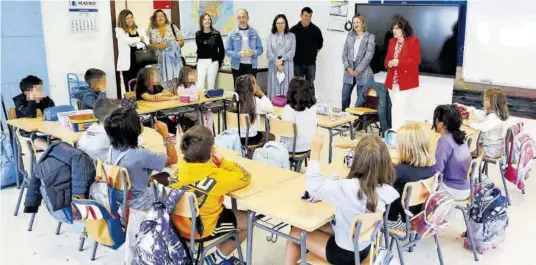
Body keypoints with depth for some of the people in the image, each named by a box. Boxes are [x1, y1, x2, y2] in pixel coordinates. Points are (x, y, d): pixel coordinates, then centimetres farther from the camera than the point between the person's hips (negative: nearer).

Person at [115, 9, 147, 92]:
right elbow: (127, 40, -16)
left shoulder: (140, 30, 15)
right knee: (130, 89, -1)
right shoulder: (119, 30, 4)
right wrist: (140, 39, -4)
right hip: (128, 63, -3)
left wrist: (134, 44, -14)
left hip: (140, 62, 3)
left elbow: (146, 44, 3)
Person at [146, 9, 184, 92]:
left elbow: (182, 41, 6)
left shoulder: (172, 27, 7)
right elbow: (147, 45, 2)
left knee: (176, 80, -3)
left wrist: (174, 45, -12)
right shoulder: (151, 30, 7)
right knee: (164, 82, -5)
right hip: (159, 61, 0)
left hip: (174, 59, 1)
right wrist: (157, 46, -13)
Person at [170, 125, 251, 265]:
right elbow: (245, 177, -17)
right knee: (248, 220, 11)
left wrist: (215, 163, -4)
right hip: (200, 230, -7)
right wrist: (222, 162, -10)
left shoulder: (181, 164, -12)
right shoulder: (214, 176, -31)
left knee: (224, 208, 30)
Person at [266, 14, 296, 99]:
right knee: (274, 88, -1)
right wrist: (277, 63, -13)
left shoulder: (291, 36, 8)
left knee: (286, 87, -2)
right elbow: (269, 52, -1)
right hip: (274, 66, 1)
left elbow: (292, 51, -2)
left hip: (287, 66, -1)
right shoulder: (271, 37, 9)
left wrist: (282, 60, -14)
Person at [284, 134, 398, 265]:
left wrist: (315, 150, -16)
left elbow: (313, 185, -23)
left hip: (346, 254, -6)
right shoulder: (387, 190, -17)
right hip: (366, 247, 6)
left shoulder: (347, 188, -35)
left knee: (295, 233, 14)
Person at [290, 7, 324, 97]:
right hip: (297, 63, 0)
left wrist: (313, 54, 11)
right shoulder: (294, 29, -2)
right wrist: (294, 55, 6)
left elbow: (319, 44, 13)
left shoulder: (316, 30, 0)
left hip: (311, 63, 0)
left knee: (310, 85, 6)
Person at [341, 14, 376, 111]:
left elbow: (369, 56, -9)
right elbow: (344, 53, 8)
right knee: (345, 95, 4)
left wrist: (358, 70, -14)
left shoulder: (370, 37, -1)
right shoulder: (350, 35, 11)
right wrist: (347, 67, -6)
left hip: (363, 72, -3)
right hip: (349, 71, 4)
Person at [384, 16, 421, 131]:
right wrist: (389, 63, -6)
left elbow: (416, 60, -12)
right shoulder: (392, 41, 13)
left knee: (397, 108, -13)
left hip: (406, 81, -6)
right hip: (393, 81, 6)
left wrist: (399, 62, -21)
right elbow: (387, 58, 17)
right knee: (404, 108, 13)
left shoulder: (413, 41, -7)